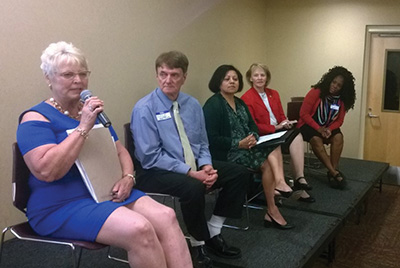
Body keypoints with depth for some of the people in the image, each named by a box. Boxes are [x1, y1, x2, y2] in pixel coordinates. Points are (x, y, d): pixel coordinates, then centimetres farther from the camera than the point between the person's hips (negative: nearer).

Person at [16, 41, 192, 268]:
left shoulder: (93, 111, 15)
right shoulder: (36, 118, -7)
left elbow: (120, 150, 18)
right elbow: (46, 170, -22)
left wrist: (128, 177, -3)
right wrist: (83, 127, -22)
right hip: (62, 205, -7)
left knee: (166, 216, -18)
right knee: (139, 229, -29)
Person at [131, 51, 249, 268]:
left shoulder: (192, 105, 6)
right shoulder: (144, 109, -13)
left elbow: (202, 145, 11)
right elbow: (152, 157, -17)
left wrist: (206, 166, -11)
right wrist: (191, 173, -23)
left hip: (194, 166, 7)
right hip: (156, 172, -7)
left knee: (239, 173, -6)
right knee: (193, 187, -36)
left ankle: (213, 233, 4)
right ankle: (198, 245, -9)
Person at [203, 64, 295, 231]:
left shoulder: (240, 103, 16)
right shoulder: (213, 105, -11)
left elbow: (252, 125, 15)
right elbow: (212, 139, -17)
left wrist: (253, 137, -9)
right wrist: (239, 143, -21)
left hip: (245, 146, 8)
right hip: (226, 153, -8)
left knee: (275, 147, -14)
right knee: (267, 163, -20)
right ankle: (272, 211, -11)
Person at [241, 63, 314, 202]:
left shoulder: (274, 94, 16)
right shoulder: (246, 99, -6)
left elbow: (281, 115, 19)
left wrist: (286, 122, -6)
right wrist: (275, 127, -16)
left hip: (279, 131, 6)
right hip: (262, 137, -6)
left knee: (297, 135, -25)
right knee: (295, 138, -26)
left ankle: (299, 179, -29)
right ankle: (299, 179, -19)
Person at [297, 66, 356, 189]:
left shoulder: (342, 100, 0)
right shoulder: (316, 92, -14)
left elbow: (339, 120, 4)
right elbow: (304, 113, -15)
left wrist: (329, 129, -18)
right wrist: (318, 128, -23)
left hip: (328, 127, 4)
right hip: (309, 125, -4)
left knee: (338, 136, -26)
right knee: (316, 139, -34)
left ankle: (332, 171, -27)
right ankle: (334, 173, -35)